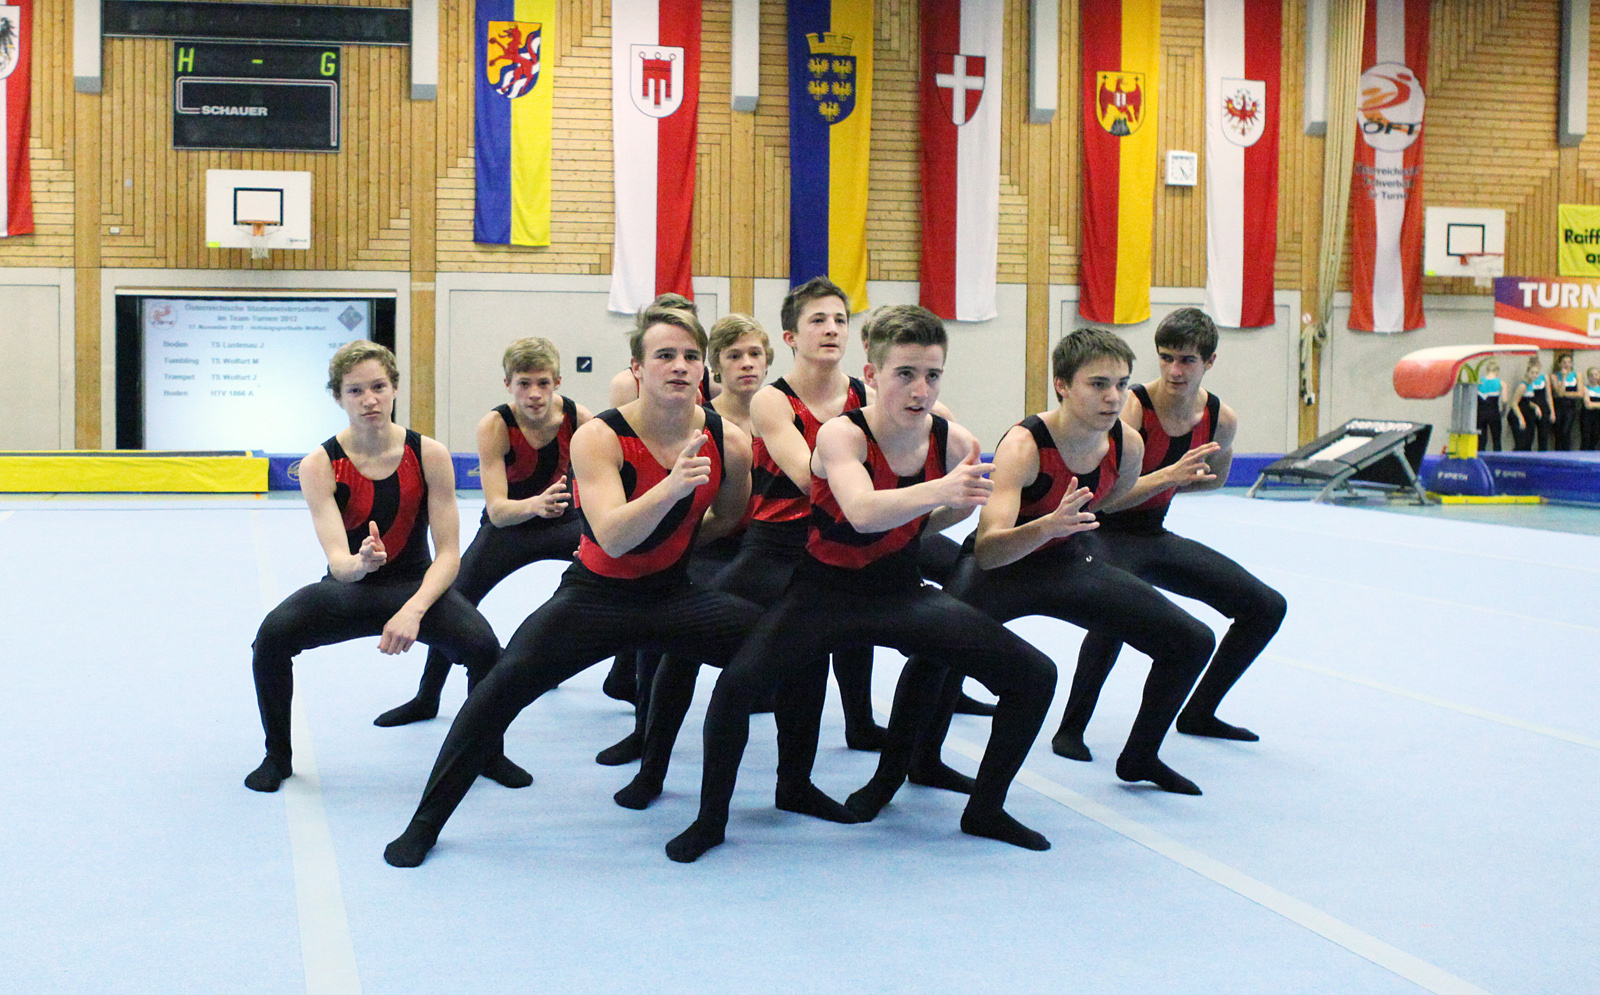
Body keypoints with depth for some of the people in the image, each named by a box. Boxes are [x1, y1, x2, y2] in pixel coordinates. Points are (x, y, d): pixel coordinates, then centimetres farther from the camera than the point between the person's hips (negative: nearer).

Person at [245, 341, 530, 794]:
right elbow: (338, 561, -24)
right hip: (349, 587, 0)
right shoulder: (320, 465, -15)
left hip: (416, 585, 0)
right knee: (273, 634, -27)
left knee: (482, 645, -28)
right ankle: (277, 757, 0)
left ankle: (488, 754, 3)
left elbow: (448, 553, -13)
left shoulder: (429, 455, -13)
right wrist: (361, 562, -49)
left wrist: (414, 610, -30)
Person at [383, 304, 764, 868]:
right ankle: (425, 823, -8)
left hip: (674, 596, 4)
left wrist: (677, 540, 9)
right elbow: (612, 538, -36)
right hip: (595, 596, -3)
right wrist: (673, 486, -48)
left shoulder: (728, 442, -11)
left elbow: (728, 517, 12)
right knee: (506, 683, -23)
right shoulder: (599, 439, -21)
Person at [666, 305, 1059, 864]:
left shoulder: (956, 444, -9)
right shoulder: (843, 435, -22)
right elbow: (863, 512, -45)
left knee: (1034, 675, -4)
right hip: (827, 593, -4)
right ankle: (711, 820, -4)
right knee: (738, 683, -30)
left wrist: (960, 507, -4)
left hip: (903, 594, 5)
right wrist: (939, 489, -58)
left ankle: (985, 810, 17)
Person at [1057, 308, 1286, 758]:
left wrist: (1165, 484, 2)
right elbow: (1102, 498, -29)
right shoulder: (1133, 408, -24)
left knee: (1267, 607, 7)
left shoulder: (1222, 420, -6)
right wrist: (1166, 476, -38)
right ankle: (1070, 729, -21)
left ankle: (1198, 714, 21)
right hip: (1106, 536, -7)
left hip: (1156, 537, 7)